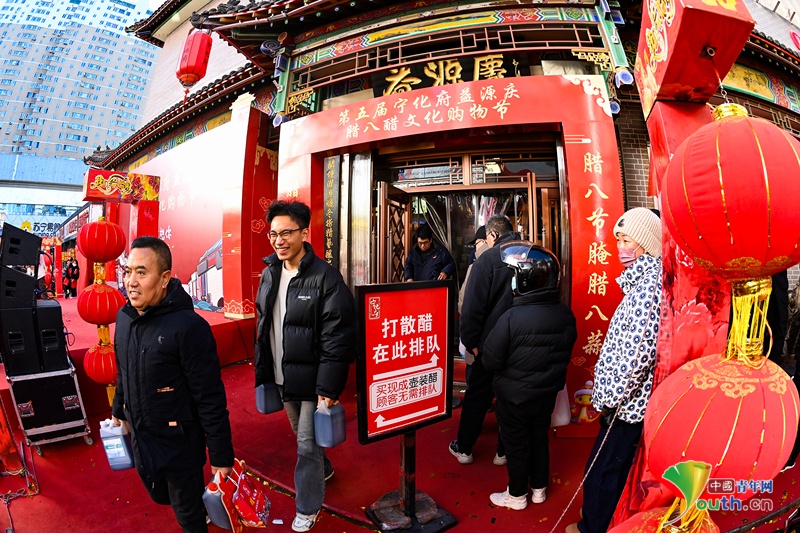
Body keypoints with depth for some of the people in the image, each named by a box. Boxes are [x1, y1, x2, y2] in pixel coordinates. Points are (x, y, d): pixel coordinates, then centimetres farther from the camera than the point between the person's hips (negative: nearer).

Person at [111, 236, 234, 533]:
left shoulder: (188, 326, -27)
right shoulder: (124, 317, -2)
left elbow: (210, 398, -23)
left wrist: (221, 455, -19)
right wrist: (118, 410, 26)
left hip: (179, 442, -7)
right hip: (139, 436, 7)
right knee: (159, 496, 26)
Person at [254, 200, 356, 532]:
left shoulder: (325, 277, -19)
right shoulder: (269, 274, 3)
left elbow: (337, 337, -20)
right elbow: (262, 326, 12)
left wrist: (329, 388, -20)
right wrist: (263, 372, 12)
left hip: (311, 379, -7)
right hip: (283, 377, 7)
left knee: (307, 443, 6)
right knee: (300, 433, 25)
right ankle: (323, 469, 53)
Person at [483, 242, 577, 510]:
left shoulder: (512, 317, -30)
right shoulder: (566, 314, -12)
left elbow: (490, 361, -21)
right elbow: (565, 353, 3)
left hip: (514, 396, -5)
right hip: (547, 393, 5)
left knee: (516, 444, 15)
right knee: (540, 438, 24)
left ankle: (517, 495, 34)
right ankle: (539, 488, 43)